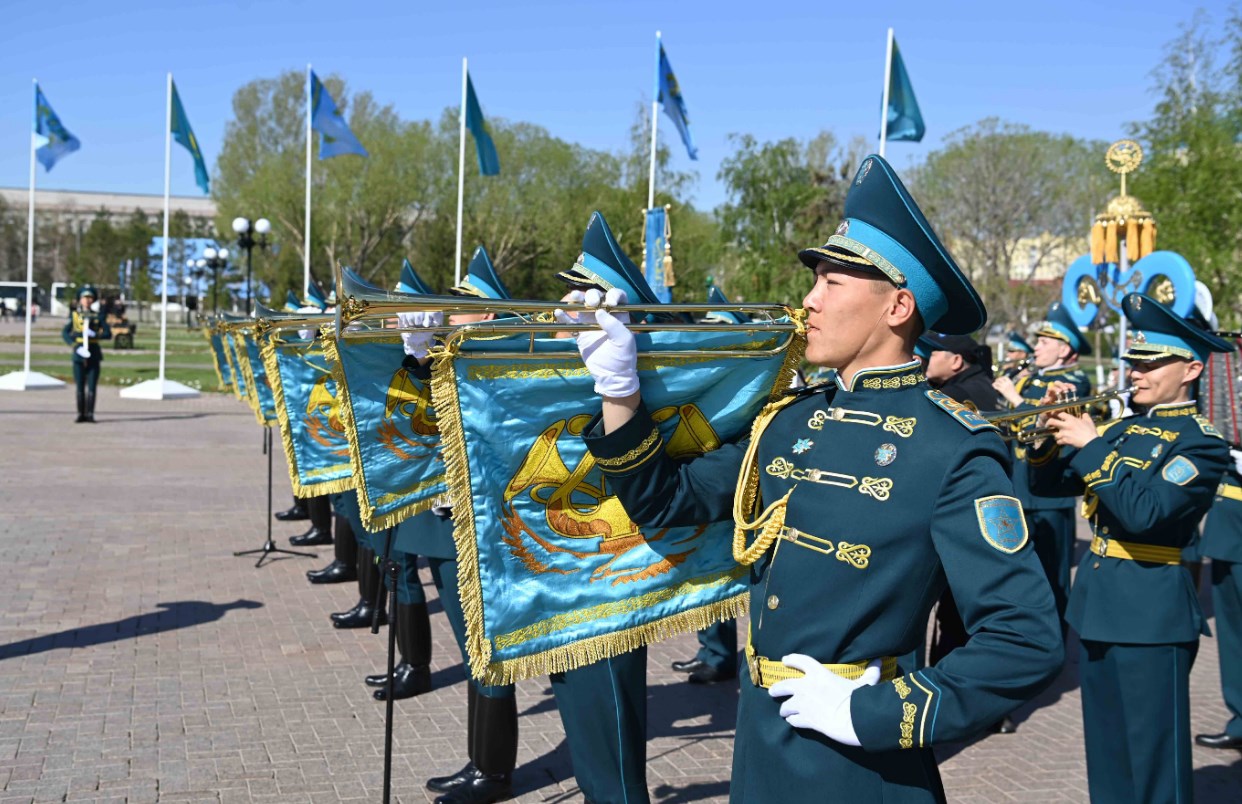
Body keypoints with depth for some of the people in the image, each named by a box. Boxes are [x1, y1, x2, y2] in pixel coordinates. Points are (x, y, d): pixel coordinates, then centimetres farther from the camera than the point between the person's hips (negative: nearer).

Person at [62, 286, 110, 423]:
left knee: (92, 386, -2)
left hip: (94, 354, 0)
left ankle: (90, 414, 0)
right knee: (80, 386, 2)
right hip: (79, 354, 0)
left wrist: (94, 334, -17)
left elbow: (108, 334, -1)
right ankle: (81, 414, 7)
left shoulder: (98, 317, 7)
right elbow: (65, 333, -3)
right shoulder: (74, 315, 5)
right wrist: (75, 347, -17)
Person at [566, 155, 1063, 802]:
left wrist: (874, 714, -21)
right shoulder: (787, 420, 5)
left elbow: (1027, 644, -19)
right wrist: (619, 390, -3)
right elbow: (666, 501, 11)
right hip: (758, 743, 7)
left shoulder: (952, 452, -15)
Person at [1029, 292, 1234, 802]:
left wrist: (1089, 445, -21)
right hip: (1097, 605, 8)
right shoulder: (1123, 429, 12)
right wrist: (1051, 433, -6)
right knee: (1107, 760, 17)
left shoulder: (1201, 443, -11)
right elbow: (1048, 485, 12)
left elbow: (1143, 511, -26)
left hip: (1151, 613, -8)